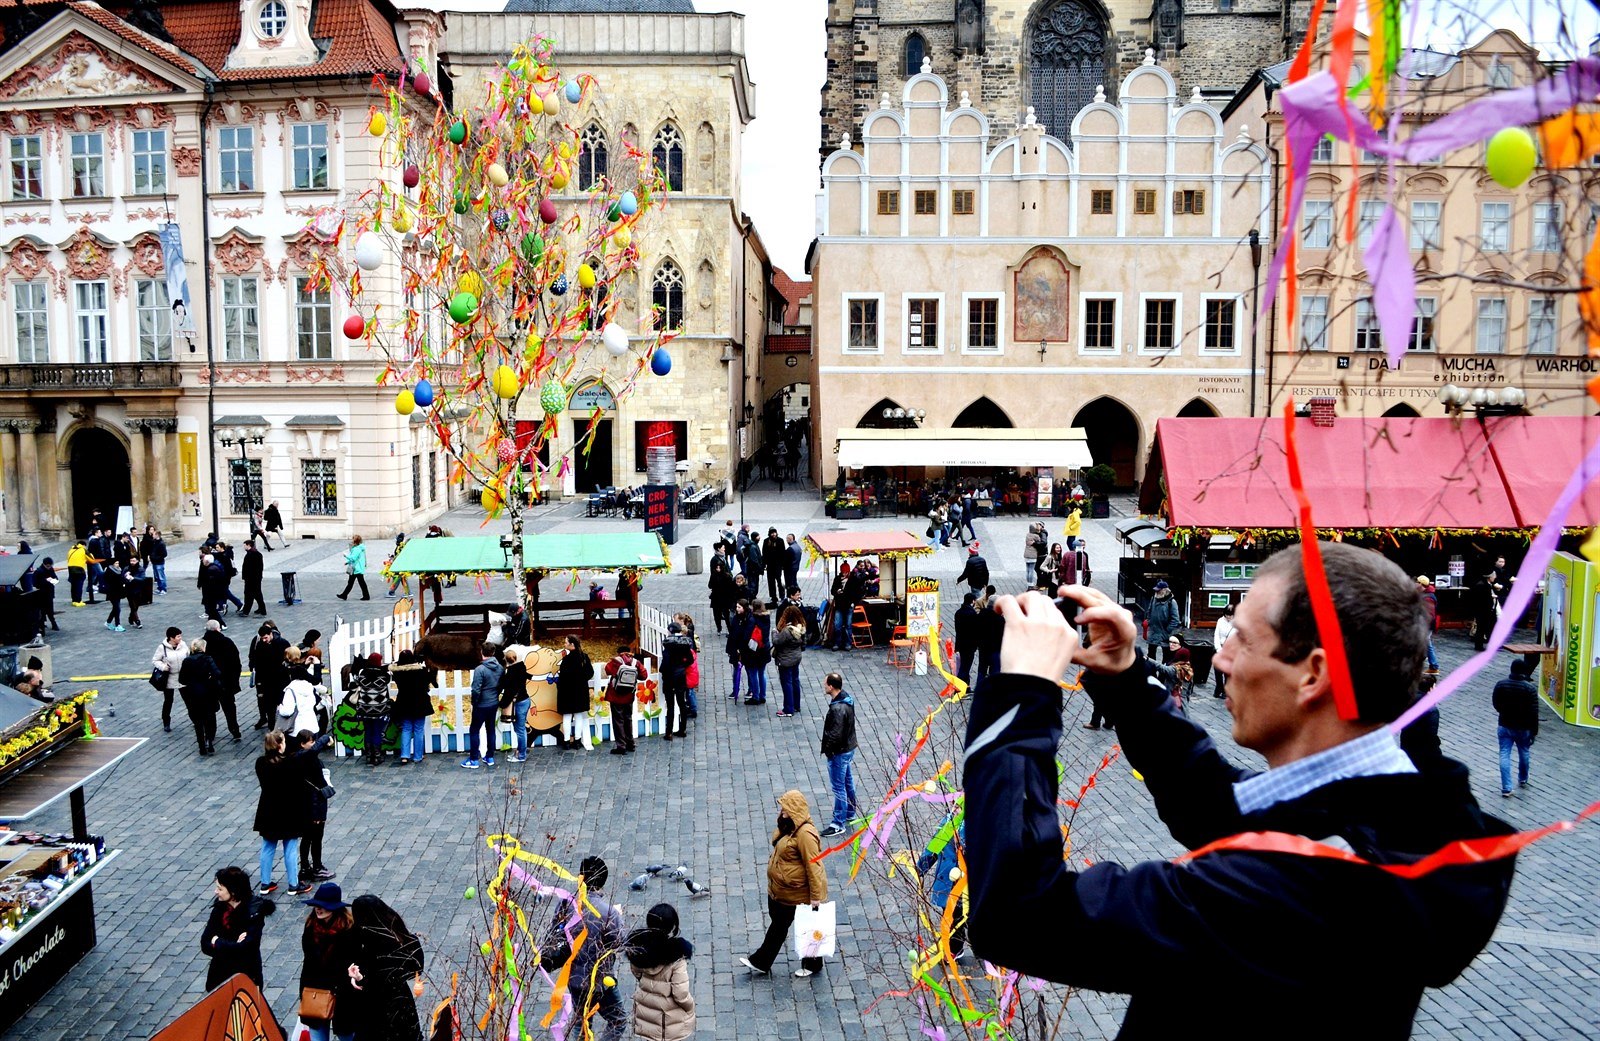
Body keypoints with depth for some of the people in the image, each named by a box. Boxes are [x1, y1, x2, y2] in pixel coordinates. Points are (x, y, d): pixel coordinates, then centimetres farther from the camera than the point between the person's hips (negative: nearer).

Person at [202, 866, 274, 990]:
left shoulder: (254, 911, -18)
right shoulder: (219, 908, -4)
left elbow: (245, 948, -24)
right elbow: (205, 945, -6)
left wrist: (217, 942, -11)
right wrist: (232, 945, -21)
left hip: (246, 976, -5)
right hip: (220, 975, 5)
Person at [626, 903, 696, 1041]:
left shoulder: (639, 946, -17)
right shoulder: (676, 957, -31)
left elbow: (636, 973, 2)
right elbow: (681, 994, -26)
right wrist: (690, 1007, -6)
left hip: (646, 1008, 4)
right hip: (671, 1016, -4)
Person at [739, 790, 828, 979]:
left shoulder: (805, 833, -30)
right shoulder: (788, 826, 0)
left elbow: (813, 866, -28)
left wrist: (816, 896, -24)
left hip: (798, 893, -9)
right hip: (780, 890, 9)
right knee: (778, 924, 21)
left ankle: (812, 964, 33)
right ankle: (761, 962, 33)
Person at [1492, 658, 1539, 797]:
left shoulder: (1500, 685, -7)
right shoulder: (1530, 688, -16)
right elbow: (1534, 712, -15)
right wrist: (1534, 731, -5)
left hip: (1505, 726, 1)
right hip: (1524, 728, -1)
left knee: (1504, 756, 3)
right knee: (1524, 753, 21)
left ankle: (1506, 788, -1)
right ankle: (1522, 780, 40)